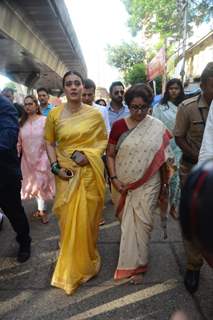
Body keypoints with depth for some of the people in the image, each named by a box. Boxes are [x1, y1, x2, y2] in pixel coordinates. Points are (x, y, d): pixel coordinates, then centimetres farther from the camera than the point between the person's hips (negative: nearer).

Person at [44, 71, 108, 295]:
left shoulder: (95, 113, -3)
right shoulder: (54, 114, -1)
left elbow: (104, 139, 4)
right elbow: (49, 143, 5)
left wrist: (88, 154, -13)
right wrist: (56, 166, -7)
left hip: (90, 171, 0)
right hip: (66, 173, 1)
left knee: (87, 218, 10)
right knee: (68, 218, 8)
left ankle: (86, 261, 35)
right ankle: (69, 263, 33)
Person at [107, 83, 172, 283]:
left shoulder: (158, 127, -3)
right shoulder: (118, 126, -3)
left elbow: (163, 156, 2)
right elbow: (110, 155, 1)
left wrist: (165, 182, 3)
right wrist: (114, 178, -9)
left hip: (148, 184, -1)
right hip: (124, 184, 1)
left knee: (142, 223, 3)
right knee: (127, 222, 14)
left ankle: (135, 264, 22)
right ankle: (132, 262, 38)